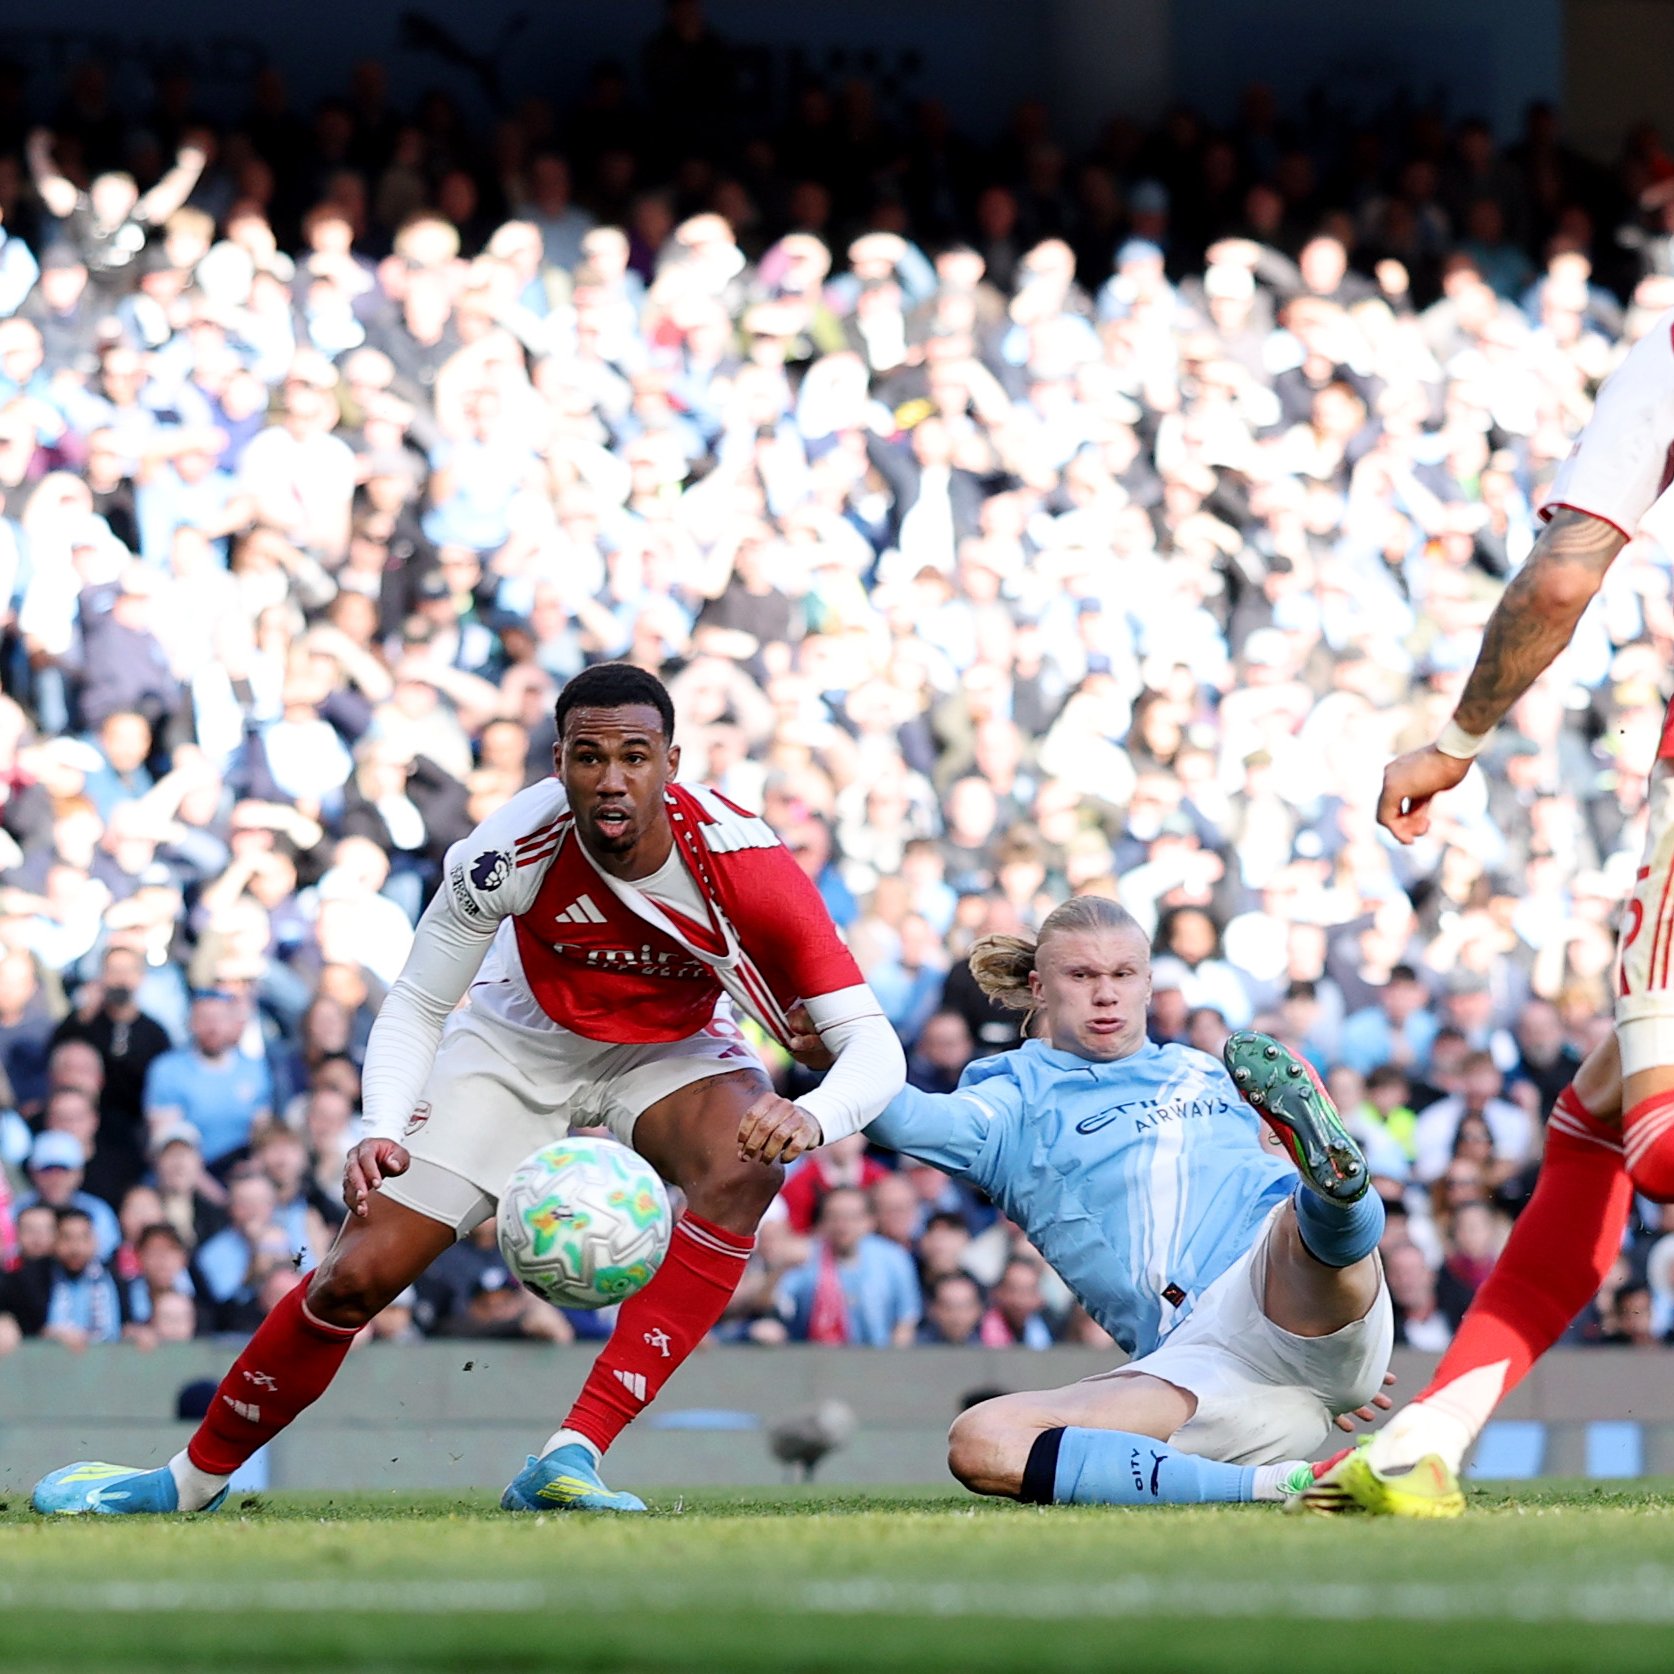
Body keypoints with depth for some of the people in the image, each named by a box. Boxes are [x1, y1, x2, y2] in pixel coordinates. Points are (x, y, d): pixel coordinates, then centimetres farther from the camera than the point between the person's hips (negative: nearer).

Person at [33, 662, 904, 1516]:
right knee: (357, 1275, -8)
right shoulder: (512, 847, -29)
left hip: (671, 1051, 0)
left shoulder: (741, 863, -32)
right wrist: (381, 1132, -32)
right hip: (521, 1042, 0)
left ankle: (572, 1455, -34)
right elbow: (416, 1004, -14)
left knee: (744, 1168, -35)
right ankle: (193, 1478, 17)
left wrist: (808, 1118, -55)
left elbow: (872, 1047, -33)